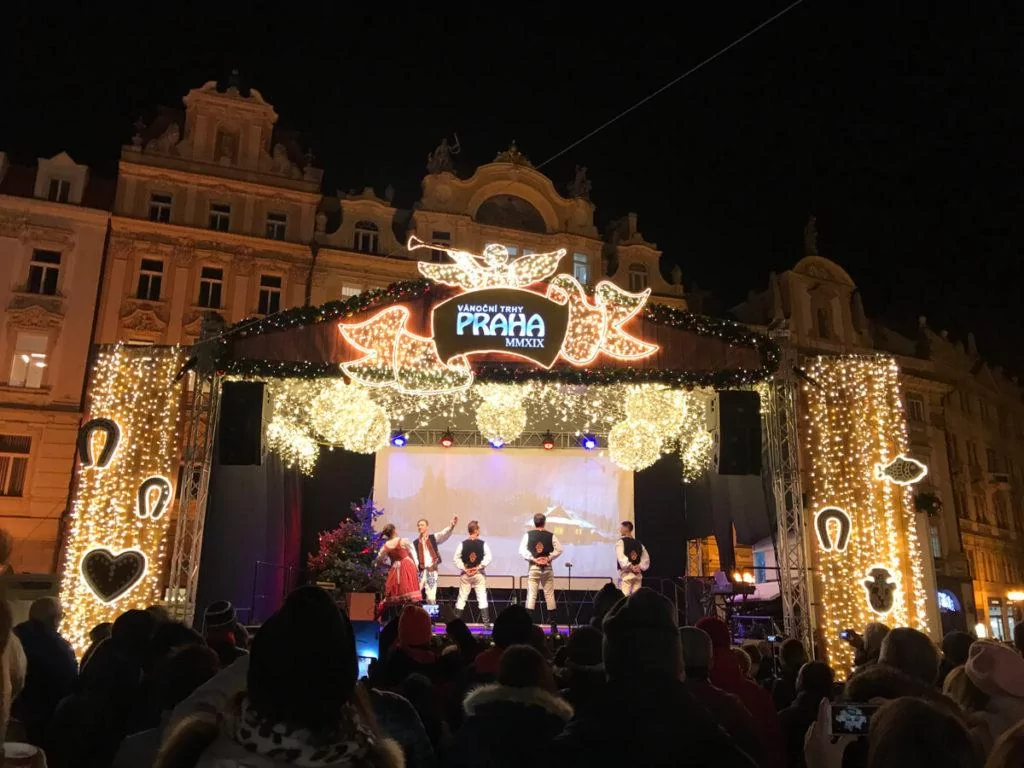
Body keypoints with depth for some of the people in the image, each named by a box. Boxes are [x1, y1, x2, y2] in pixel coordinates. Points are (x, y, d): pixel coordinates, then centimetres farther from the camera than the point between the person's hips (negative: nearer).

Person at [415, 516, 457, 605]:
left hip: (432, 570, -2)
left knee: (431, 598, -4)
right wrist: (416, 566, -17)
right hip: (420, 571, 2)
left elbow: (444, 534, -12)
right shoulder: (415, 543, 12)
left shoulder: (433, 538, 6)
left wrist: (451, 525, -32)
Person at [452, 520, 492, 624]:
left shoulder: (463, 544, -3)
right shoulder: (483, 543, -6)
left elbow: (456, 558, -7)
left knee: (462, 597, 10)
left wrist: (464, 569, -7)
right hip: (479, 574, -1)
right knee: (482, 597, 2)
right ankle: (486, 622, -2)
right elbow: (488, 557, -14)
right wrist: (479, 567, -11)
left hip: (465, 574, 2)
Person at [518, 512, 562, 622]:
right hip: (547, 567, 1)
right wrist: (549, 558, -3)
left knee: (531, 594, 0)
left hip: (533, 567, -1)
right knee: (549, 594, 8)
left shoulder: (528, 535, -2)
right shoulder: (551, 535, 0)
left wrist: (533, 559, -7)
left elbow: (522, 551, -10)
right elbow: (559, 549, -7)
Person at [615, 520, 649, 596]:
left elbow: (621, 558, -17)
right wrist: (640, 566, 1)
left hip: (626, 573, -6)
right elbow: (646, 558, 10)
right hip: (638, 574, 6)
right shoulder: (638, 543, 14)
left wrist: (631, 567, -13)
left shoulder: (621, 542, -4)